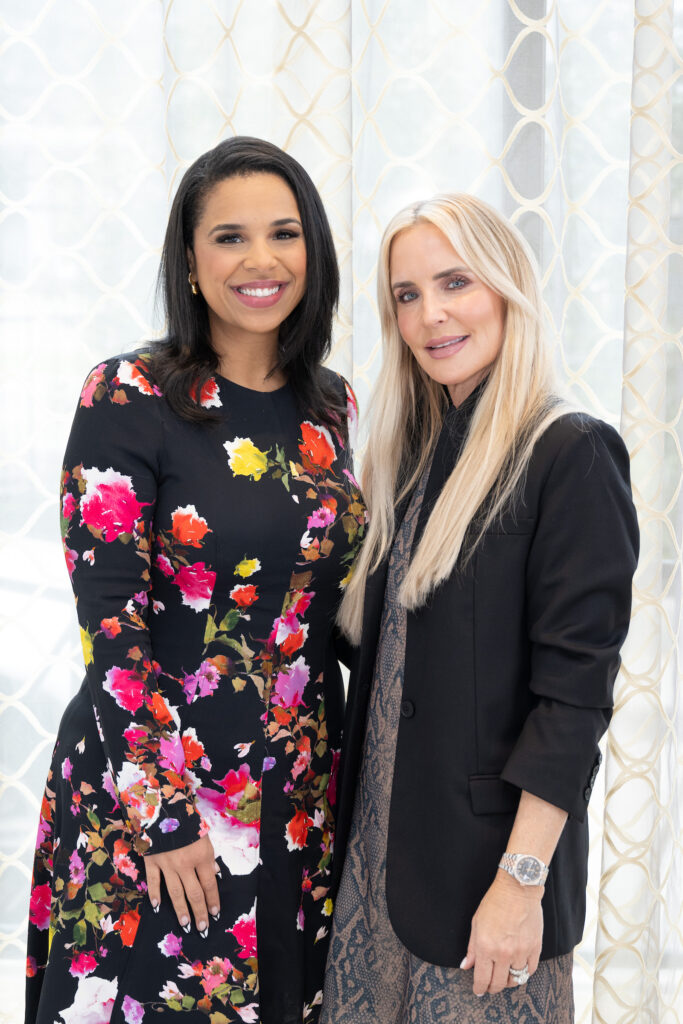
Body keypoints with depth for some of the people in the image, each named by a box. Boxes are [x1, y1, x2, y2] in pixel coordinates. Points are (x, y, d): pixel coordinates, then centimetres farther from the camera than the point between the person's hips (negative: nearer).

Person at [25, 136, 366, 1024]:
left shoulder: (332, 406, 4)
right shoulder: (129, 398, -13)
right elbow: (110, 616, -15)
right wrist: (166, 812, -16)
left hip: (301, 784, 5)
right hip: (151, 780, -5)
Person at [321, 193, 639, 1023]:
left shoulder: (570, 454, -13)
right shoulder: (417, 454, 8)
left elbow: (575, 691, -17)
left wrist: (522, 881, -19)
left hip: (484, 848, -6)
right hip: (382, 836, 6)